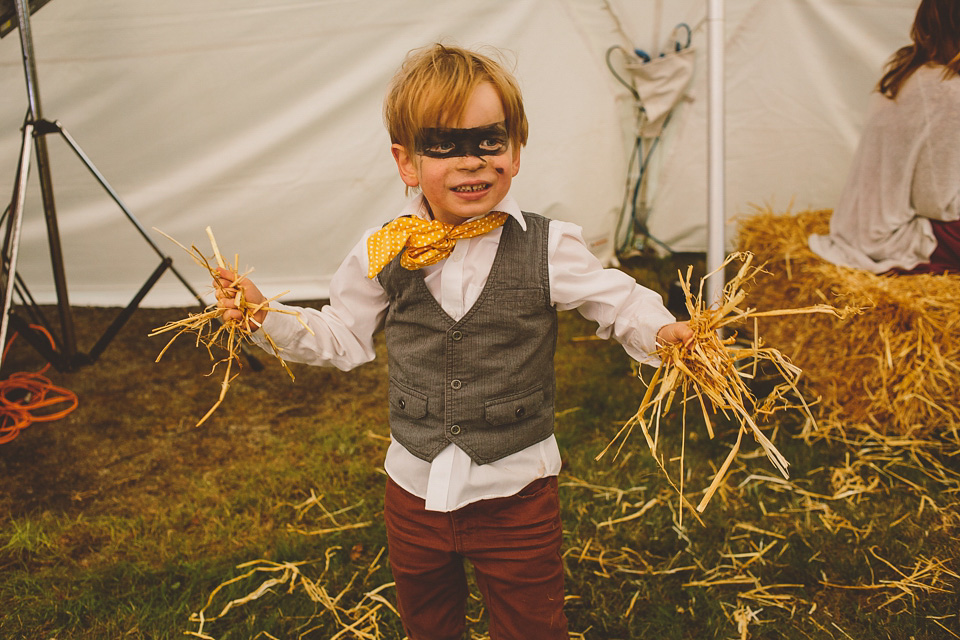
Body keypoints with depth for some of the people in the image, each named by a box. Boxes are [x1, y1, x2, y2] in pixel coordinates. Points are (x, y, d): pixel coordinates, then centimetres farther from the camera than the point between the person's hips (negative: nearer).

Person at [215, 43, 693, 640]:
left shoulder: (548, 249, -14)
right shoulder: (382, 255, -7)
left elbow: (617, 298, -2)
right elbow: (341, 337, 7)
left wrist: (659, 330, -21)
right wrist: (266, 314, -3)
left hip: (517, 490, -2)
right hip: (415, 488, 3)